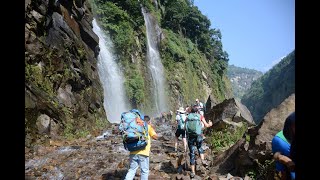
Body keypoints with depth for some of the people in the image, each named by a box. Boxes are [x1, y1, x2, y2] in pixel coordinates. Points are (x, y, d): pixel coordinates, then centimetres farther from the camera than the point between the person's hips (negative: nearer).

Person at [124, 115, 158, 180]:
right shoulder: (148, 127, 4)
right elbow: (155, 137, 2)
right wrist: (152, 128, 15)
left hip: (133, 152, 5)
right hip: (143, 152, -4)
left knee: (132, 169, 14)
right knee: (144, 170, 8)